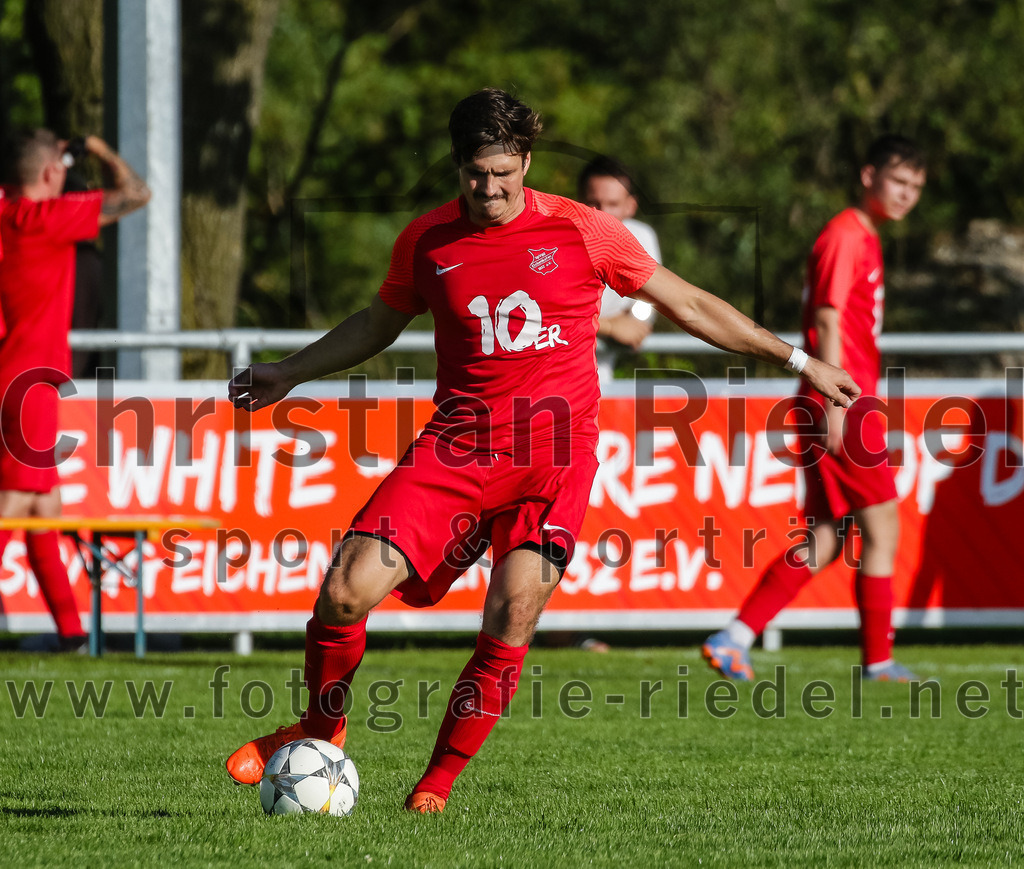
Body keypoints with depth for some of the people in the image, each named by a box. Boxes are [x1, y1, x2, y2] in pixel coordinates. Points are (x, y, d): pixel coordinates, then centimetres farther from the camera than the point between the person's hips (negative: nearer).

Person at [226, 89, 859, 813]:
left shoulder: (581, 230, -1)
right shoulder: (427, 241, 6)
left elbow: (688, 305, 9)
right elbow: (378, 324, 26)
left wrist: (798, 359, 10)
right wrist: (288, 374, 26)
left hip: (557, 450, -1)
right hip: (459, 445, 2)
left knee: (511, 622, -15)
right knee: (349, 587, -14)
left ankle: (439, 782, 2)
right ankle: (321, 731, 12)